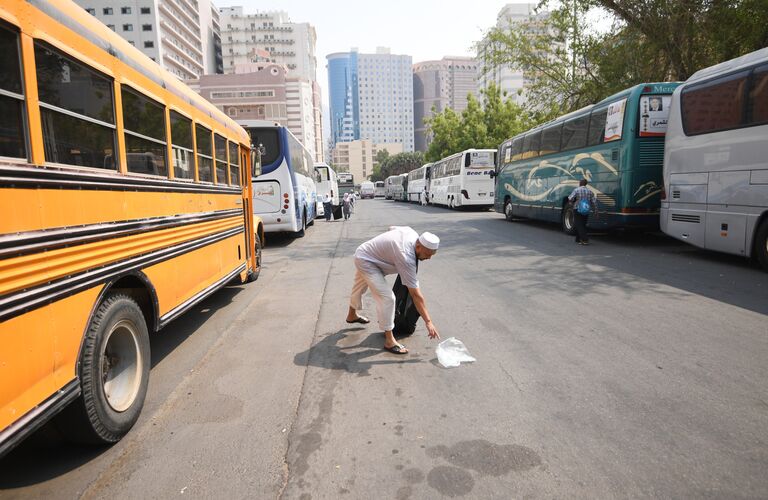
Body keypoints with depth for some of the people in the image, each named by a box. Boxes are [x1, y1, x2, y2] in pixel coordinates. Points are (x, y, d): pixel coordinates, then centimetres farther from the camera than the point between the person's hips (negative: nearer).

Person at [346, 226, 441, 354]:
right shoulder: (406, 258, -36)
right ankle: (389, 341, -9)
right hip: (365, 261, -10)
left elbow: (392, 228, 11)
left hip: (363, 252, 10)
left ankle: (352, 315, 59)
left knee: (359, 287, 32)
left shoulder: (412, 233, -13)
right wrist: (428, 322, -31)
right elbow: (416, 295, -34)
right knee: (387, 297, -19)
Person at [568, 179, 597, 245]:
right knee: (582, 225, 16)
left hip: (577, 210, -5)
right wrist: (595, 211, 11)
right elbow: (594, 202, 4)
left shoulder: (576, 190, -8)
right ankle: (578, 239, 23)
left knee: (579, 225, -3)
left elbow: (570, 199, -16)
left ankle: (585, 239, -14)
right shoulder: (590, 191, 6)